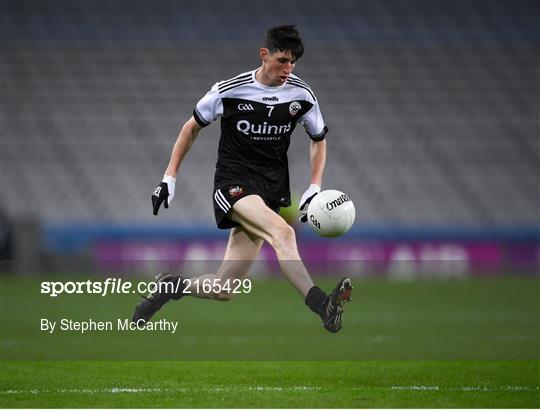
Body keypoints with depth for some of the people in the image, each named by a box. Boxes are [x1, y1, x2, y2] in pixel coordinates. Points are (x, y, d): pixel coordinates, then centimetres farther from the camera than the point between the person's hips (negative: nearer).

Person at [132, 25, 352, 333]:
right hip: (234, 182, -4)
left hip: (272, 189, 4)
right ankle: (323, 306, -51)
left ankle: (171, 286, 26)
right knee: (282, 231, -36)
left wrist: (315, 188, 4)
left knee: (224, 290, -2)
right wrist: (170, 177, 6)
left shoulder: (302, 94, 0)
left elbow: (319, 139, 17)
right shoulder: (230, 90, -7)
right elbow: (193, 127, 9)